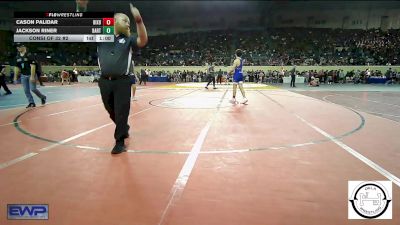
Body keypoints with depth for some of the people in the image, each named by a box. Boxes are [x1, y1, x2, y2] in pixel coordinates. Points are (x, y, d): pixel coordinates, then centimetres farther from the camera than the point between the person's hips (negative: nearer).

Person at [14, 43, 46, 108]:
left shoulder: (29, 55, -11)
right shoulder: (17, 57, 8)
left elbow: (33, 66, -17)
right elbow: (16, 67, 14)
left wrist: (32, 76, -22)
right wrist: (15, 77, 10)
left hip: (31, 75, -6)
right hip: (23, 75, 6)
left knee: (33, 89, -10)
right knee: (26, 90, 4)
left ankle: (43, 97, 14)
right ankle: (31, 103, 12)